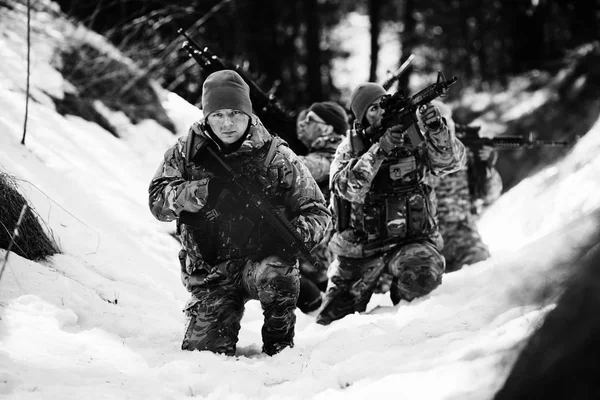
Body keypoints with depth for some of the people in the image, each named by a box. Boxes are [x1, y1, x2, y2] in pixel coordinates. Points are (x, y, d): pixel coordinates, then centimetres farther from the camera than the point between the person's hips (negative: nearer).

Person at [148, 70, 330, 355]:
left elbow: (316, 211, 1)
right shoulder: (185, 154, 2)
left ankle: (279, 348, -9)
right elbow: (158, 202, -7)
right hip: (211, 270, 2)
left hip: (262, 259, -2)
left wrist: (296, 234, -22)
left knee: (274, 275, -37)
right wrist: (200, 192, -26)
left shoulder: (276, 156, -4)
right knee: (203, 349, -9)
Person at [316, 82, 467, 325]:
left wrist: (437, 131, -32)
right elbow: (349, 188, -22)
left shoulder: (412, 136, -3)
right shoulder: (349, 148, -4)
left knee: (424, 275, -34)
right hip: (361, 248, 1)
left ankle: (401, 302, -1)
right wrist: (379, 150, -32)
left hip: (412, 240, -1)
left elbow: (452, 162, -13)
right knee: (331, 321, 1)